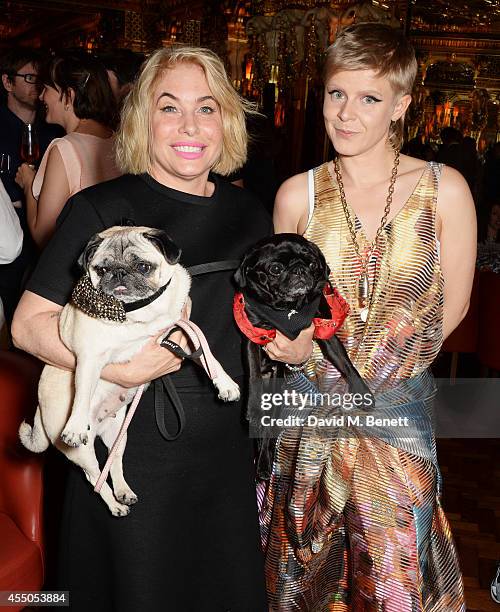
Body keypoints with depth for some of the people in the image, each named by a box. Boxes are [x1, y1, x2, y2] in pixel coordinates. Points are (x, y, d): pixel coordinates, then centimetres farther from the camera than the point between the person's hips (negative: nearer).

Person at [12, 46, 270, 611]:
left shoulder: (248, 214, 5)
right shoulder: (102, 209, -11)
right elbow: (28, 323, -11)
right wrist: (120, 368, -24)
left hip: (225, 450, 5)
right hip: (132, 452, -5)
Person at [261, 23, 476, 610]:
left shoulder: (443, 189, -6)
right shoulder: (298, 194, -2)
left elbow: (452, 305, 1)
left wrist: (379, 365, -3)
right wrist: (293, 341, -10)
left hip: (400, 413, -1)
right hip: (308, 409, 1)